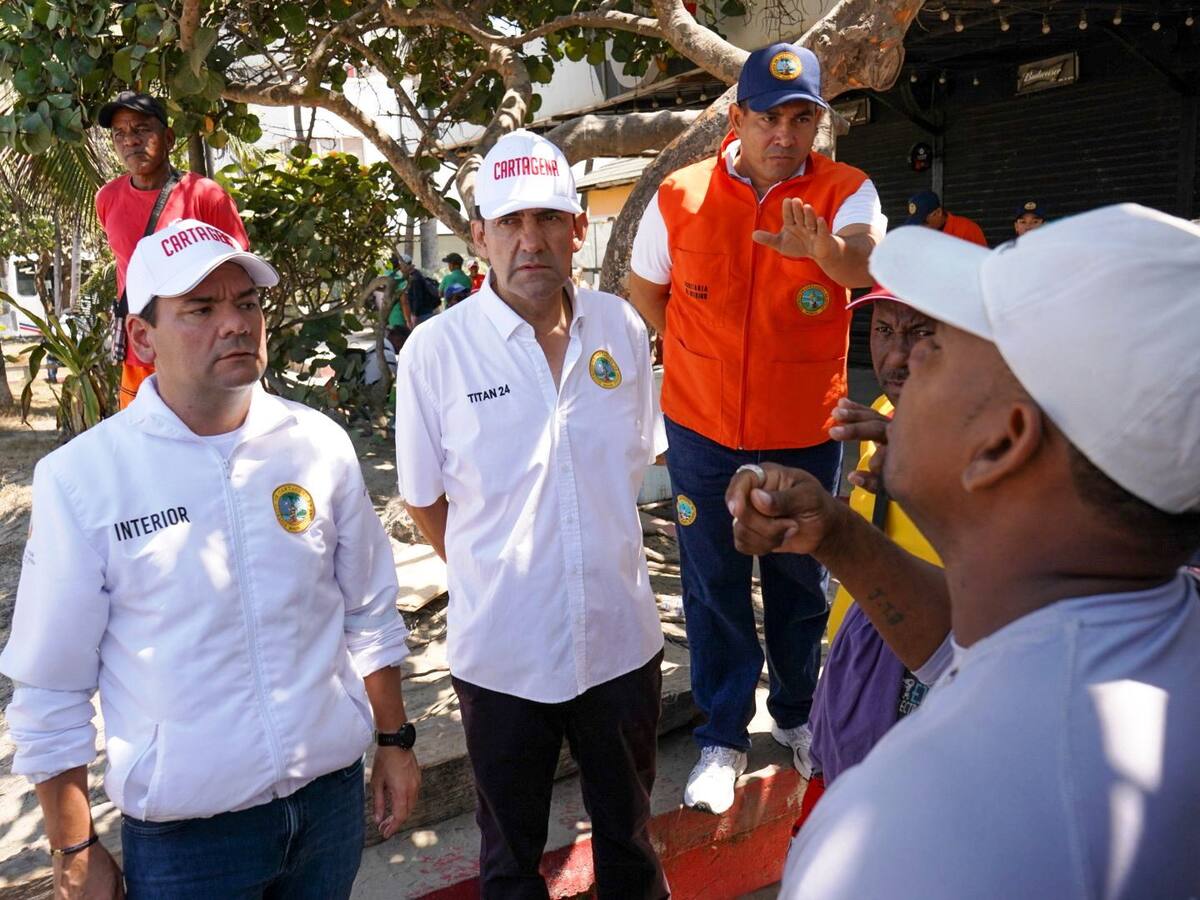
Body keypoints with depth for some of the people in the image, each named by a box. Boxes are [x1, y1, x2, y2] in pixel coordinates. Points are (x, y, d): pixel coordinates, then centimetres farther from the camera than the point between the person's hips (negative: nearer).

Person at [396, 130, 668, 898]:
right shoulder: (437, 350, -14)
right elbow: (424, 499, -3)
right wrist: (497, 574, 3)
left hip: (622, 635, 3)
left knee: (629, 833, 25)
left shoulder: (623, 329, -5)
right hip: (502, 649, -2)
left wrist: (598, 553, 9)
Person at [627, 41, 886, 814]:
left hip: (806, 433, 0)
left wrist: (826, 249, -55)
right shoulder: (681, 197, -7)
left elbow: (869, 264, -33)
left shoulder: (845, 192, -10)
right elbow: (644, 289, 9)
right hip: (704, 432, 0)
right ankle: (724, 737, 27)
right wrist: (698, 359, 3)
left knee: (801, 581, 17)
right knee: (714, 585, 9)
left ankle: (797, 713, 41)